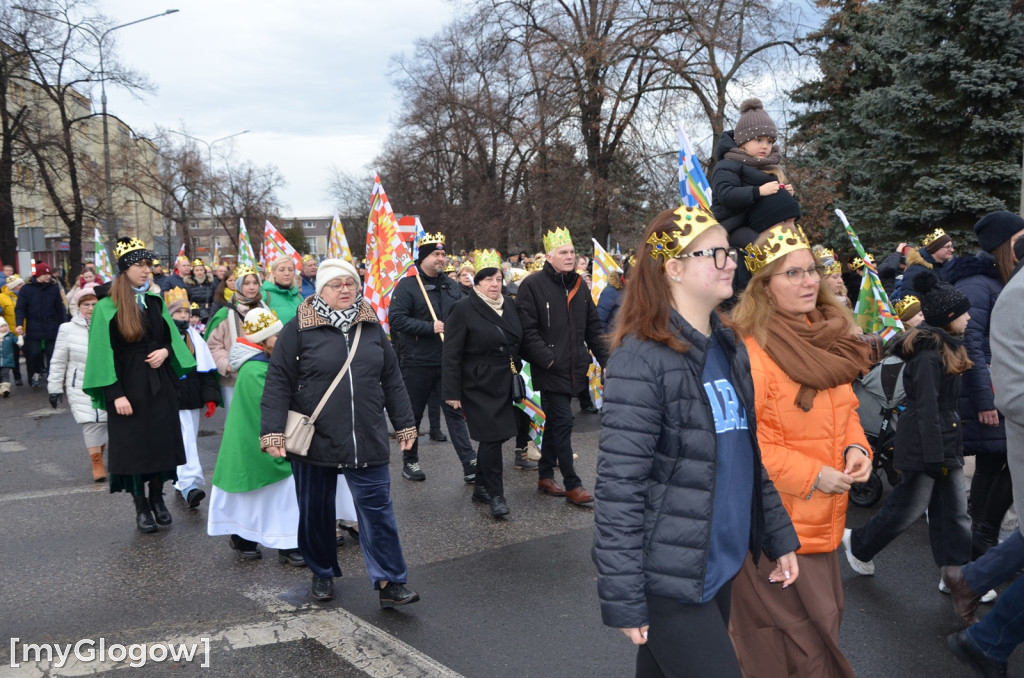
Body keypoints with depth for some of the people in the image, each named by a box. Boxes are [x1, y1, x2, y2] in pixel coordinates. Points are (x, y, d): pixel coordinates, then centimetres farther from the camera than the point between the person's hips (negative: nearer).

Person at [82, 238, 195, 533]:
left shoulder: (155, 302, 8)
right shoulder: (107, 308, -7)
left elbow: (172, 338, 16)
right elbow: (103, 353, -9)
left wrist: (165, 351, -8)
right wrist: (115, 394, -15)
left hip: (160, 384, 4)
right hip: (128, 386, -4)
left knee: (161, 441, 7)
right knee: (134, 445, 3)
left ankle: (157, 498, 24)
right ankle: (141, 506, 16)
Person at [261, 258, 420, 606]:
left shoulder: (371, 326, 7)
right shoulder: (299, 328, -5)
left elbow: (391, 379, 12)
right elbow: (278, 383, -7)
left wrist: (404, 423, 13)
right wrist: (272, 432, -13)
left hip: (367, 440, 2)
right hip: (315, 441, -2)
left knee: (377, 509, 1)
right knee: (316, 511, 12)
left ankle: (390, 583, 8)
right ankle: (322, 574, 33)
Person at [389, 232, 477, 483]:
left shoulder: (452, 286, 10)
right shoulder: (407, 286, -8)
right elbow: (396, 319, -17)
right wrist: (430, 327, -20)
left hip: (448, 362, 4)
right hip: (417, 363, -4)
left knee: (455, 411, 2)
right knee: (413, 414, 9)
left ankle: (470, 464, 1)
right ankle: (410, 462, 25)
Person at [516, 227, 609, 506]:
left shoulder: (578, 285, 12)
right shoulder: (532, 285, -9)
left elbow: (593, 328, 15)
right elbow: (527, 330, -15)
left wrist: (606, 359, 8)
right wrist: (547, 359, -20)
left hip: (574, 368, 7)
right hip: (550, 369, -7)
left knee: (555, 421, 15)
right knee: (563, 422, -5)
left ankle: (545, 476, 28)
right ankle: (572, 485, 3)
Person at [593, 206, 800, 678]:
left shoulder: (730, 348, 8)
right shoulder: (641, 360, -18)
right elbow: (618, 486, -19)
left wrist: (779, 536, 14)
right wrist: (623, 597, -18)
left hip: (722, 566, 7)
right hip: (668, 576, -7)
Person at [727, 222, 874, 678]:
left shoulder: (827, 340, 6)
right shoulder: (749, 353, -21)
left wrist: (856, 448, -4)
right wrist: (813, 476, -21)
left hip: (820, 519, 8)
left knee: (825, 620, 21)